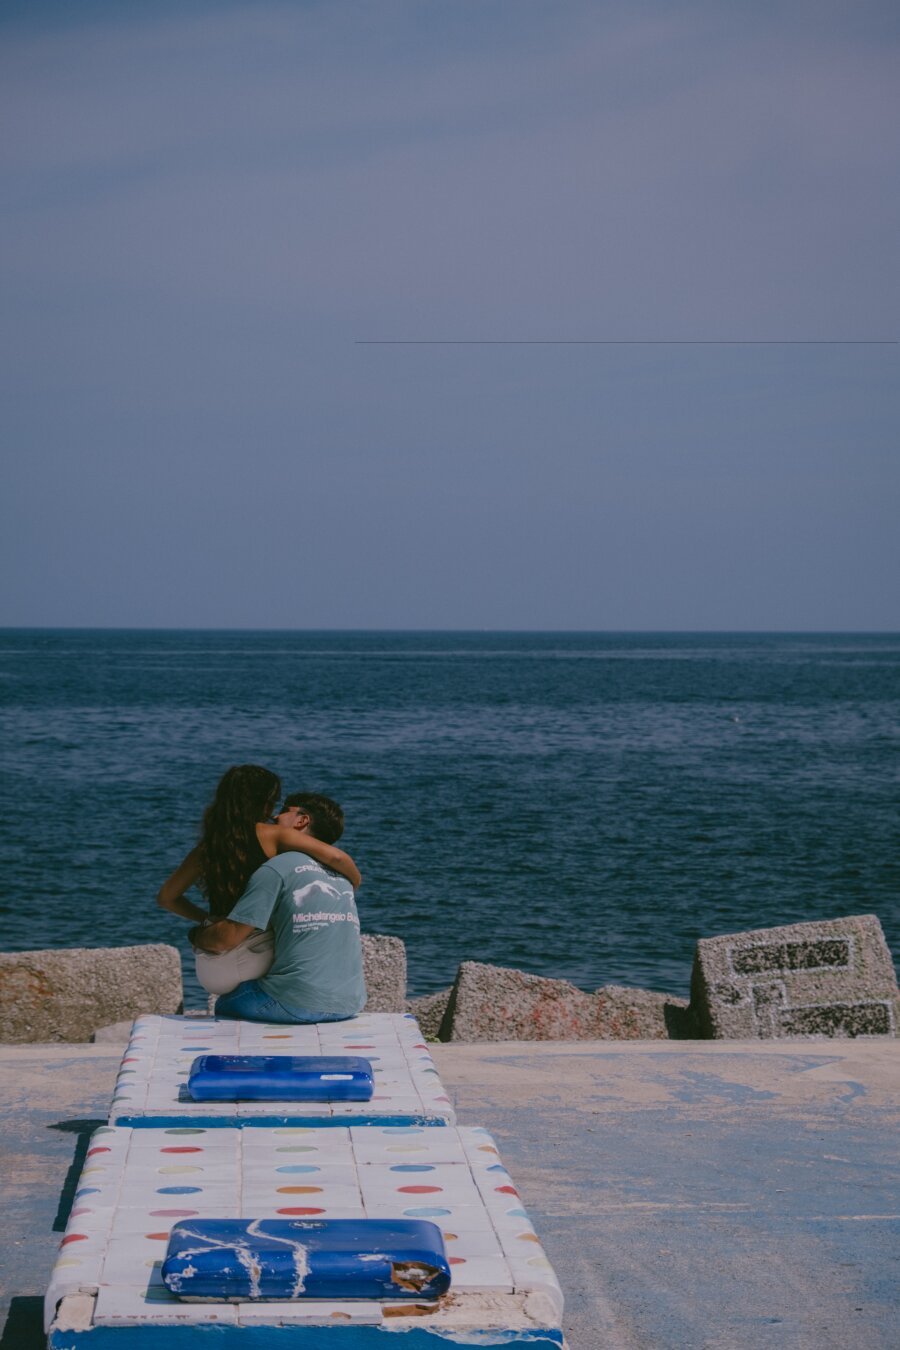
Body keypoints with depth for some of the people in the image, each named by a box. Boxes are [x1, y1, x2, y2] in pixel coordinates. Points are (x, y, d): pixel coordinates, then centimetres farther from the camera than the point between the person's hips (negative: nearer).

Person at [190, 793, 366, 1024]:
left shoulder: (279, 867, -6)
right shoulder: (341, 876, 16)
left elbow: (227, 938, -11)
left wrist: (197, 936, 12)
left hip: (299, 1005, -7)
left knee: (226, 1004, 20)